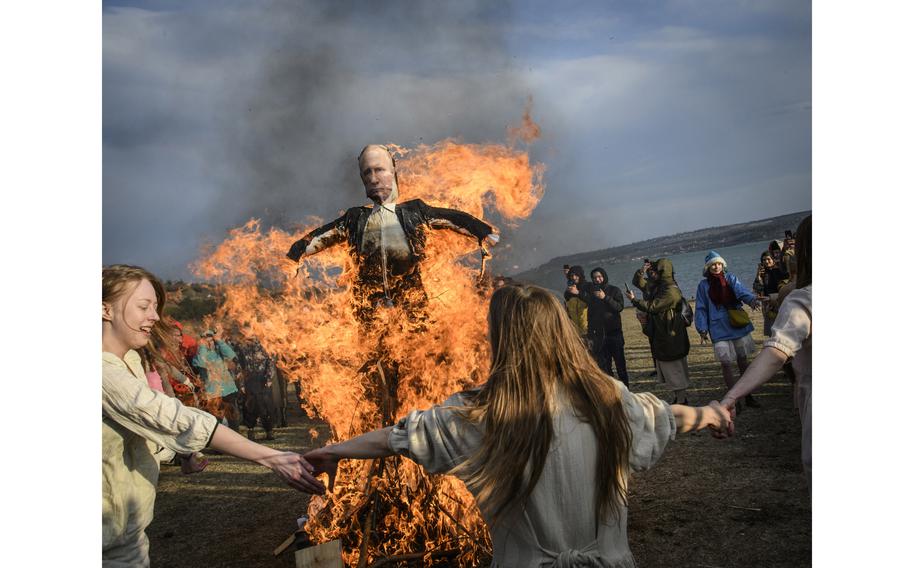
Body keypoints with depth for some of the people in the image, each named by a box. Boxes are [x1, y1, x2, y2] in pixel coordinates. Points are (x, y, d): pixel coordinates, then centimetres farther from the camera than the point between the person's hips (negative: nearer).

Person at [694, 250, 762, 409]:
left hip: (739, 325, 1)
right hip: (719, 329, -1)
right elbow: (701, 309, 3)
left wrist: (752, 299, -36)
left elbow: (741, 291, -15)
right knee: (726, 363, -6)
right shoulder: (704, 285, 2)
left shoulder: (731, 279, 3)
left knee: (743, 360, 8)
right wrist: (702, 329, -5)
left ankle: (748, 396, 20)